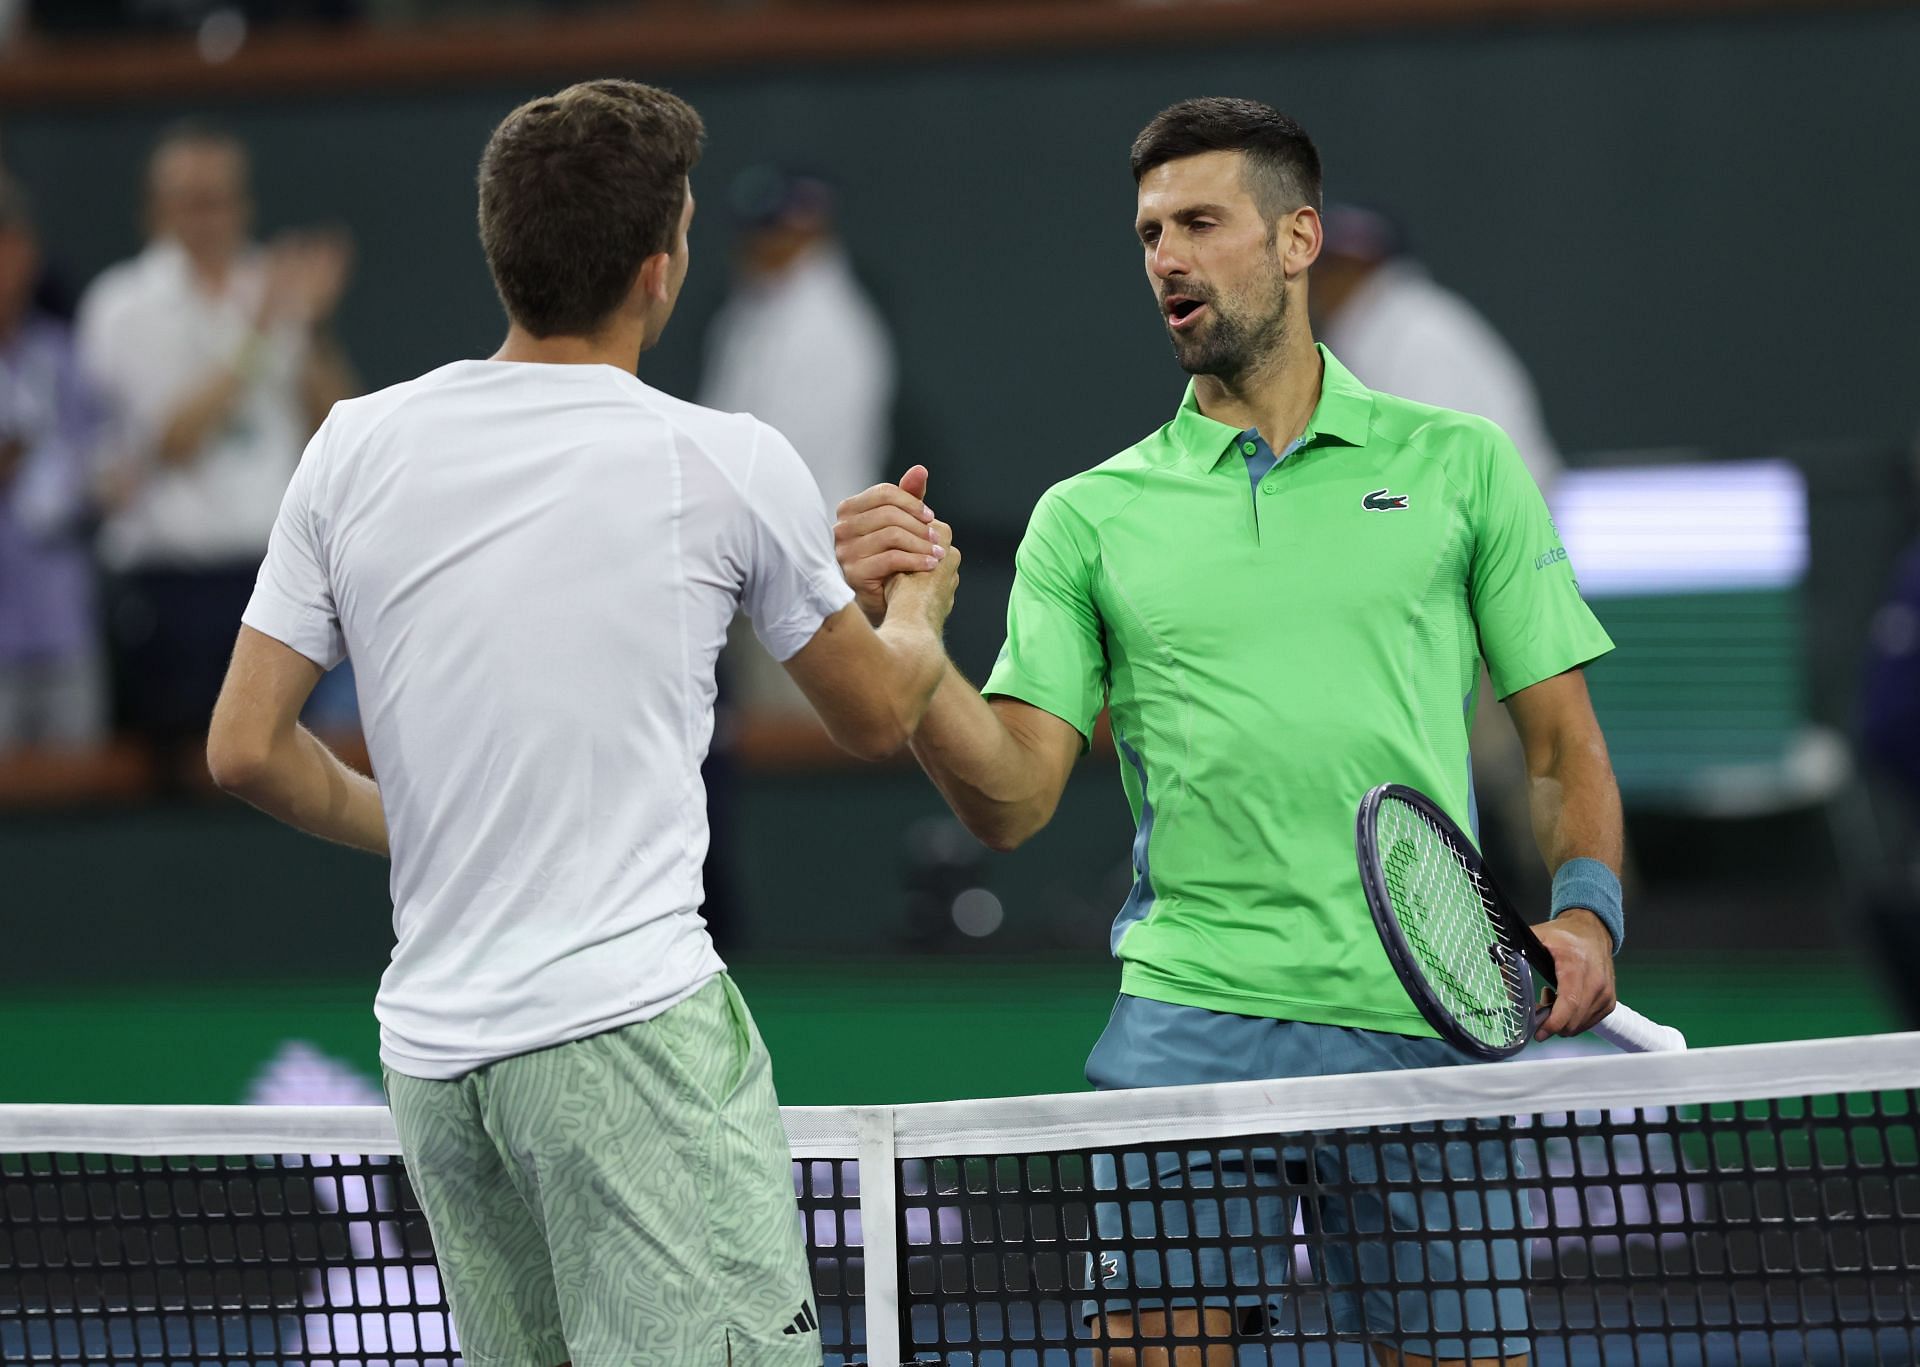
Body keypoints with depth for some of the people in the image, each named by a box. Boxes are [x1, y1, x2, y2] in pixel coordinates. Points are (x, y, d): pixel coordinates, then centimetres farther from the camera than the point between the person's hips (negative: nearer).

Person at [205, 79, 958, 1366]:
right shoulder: (729, 465, -4)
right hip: (631, 1023, -6)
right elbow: (879, 716, 14)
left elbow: (247, 749, 8)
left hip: (432, 1053, 6)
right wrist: (920, 604, 36)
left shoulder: (355, 448, 5)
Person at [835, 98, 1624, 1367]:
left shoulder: (1460, 464, 11)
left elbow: (1563, 745, 12)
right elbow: (1013, 798, 4)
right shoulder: (1091, 516, 11)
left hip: (1424, 1026, 0)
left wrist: (1587, 912, -7)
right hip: (1190, 1021, 0)